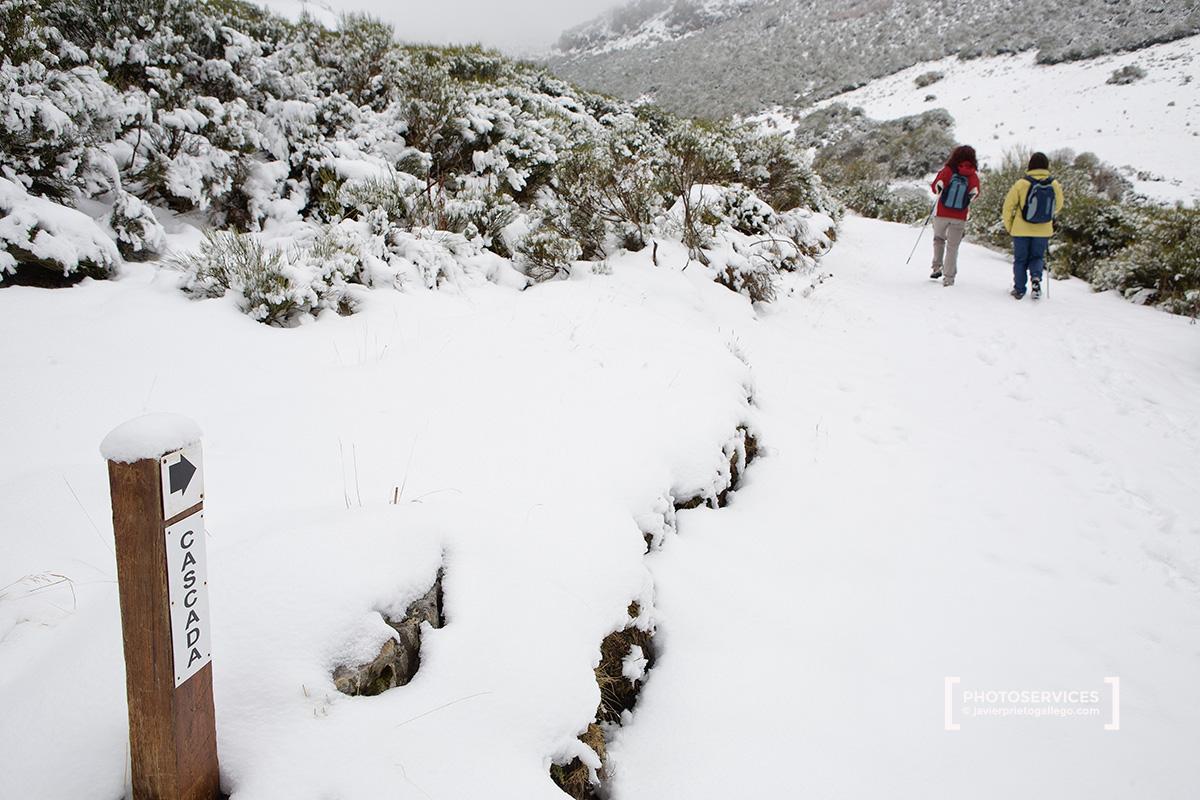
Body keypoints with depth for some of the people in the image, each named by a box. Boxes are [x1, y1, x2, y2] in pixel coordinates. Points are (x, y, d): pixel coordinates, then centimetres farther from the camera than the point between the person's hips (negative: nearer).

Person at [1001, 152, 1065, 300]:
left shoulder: (1021, 183, -12)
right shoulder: (1055, 185, -5)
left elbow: (1008, 206, -6)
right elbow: (1057, 207, 8)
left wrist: (1008, 226, 7)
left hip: (1021, 230, -2)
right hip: (1043, 231, 2)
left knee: (1020, 259, 12)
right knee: (1037, 257, 17)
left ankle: (1019, 289, 12)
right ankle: (1036, 277, -11)